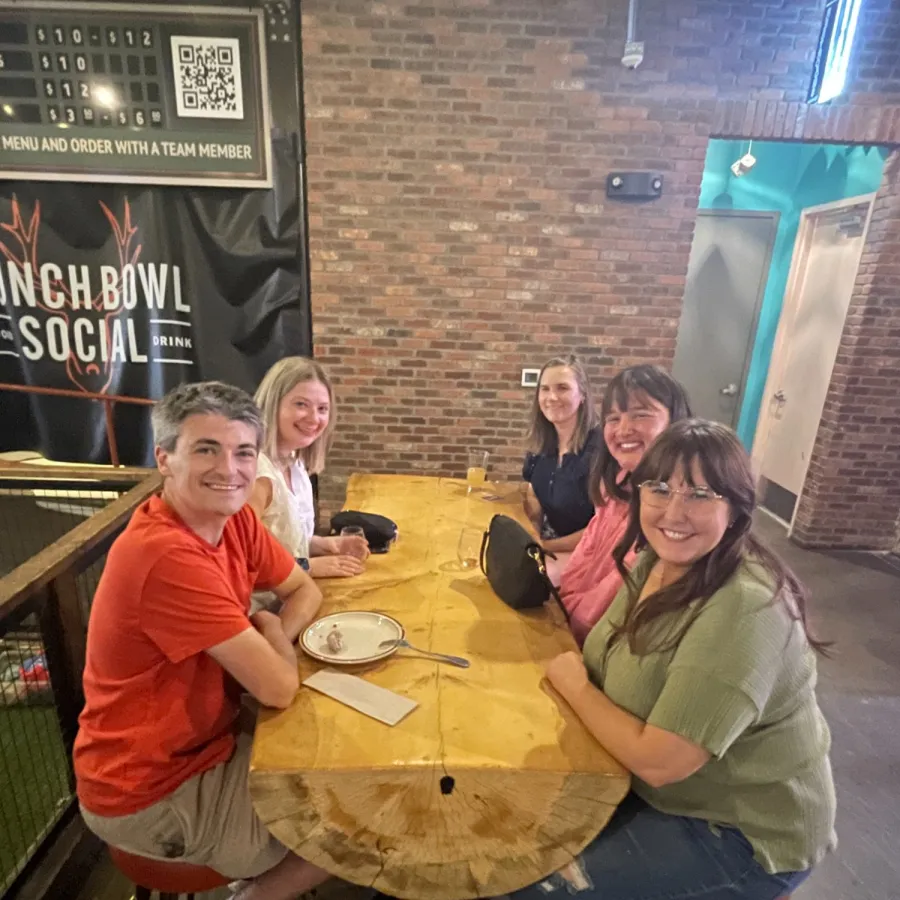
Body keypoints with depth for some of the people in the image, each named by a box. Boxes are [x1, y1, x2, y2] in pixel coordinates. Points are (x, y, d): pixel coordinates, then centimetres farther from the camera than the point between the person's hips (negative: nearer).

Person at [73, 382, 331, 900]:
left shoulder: (235, 519, -9)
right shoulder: (166, 555, -35)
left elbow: (305, 591, 3)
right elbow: (279, 688, -32)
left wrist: (271, 640, -16)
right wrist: (271, 632, -11)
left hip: (209, 739, 7)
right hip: (150, 793, -7)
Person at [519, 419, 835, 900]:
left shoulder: (745, 611, -32)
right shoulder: (656, 560, -6)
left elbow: (659, 761, -29)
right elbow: (619, 661, 6)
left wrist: (574, 684, -16)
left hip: (743, 832, -6)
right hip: (665, 788, 7)